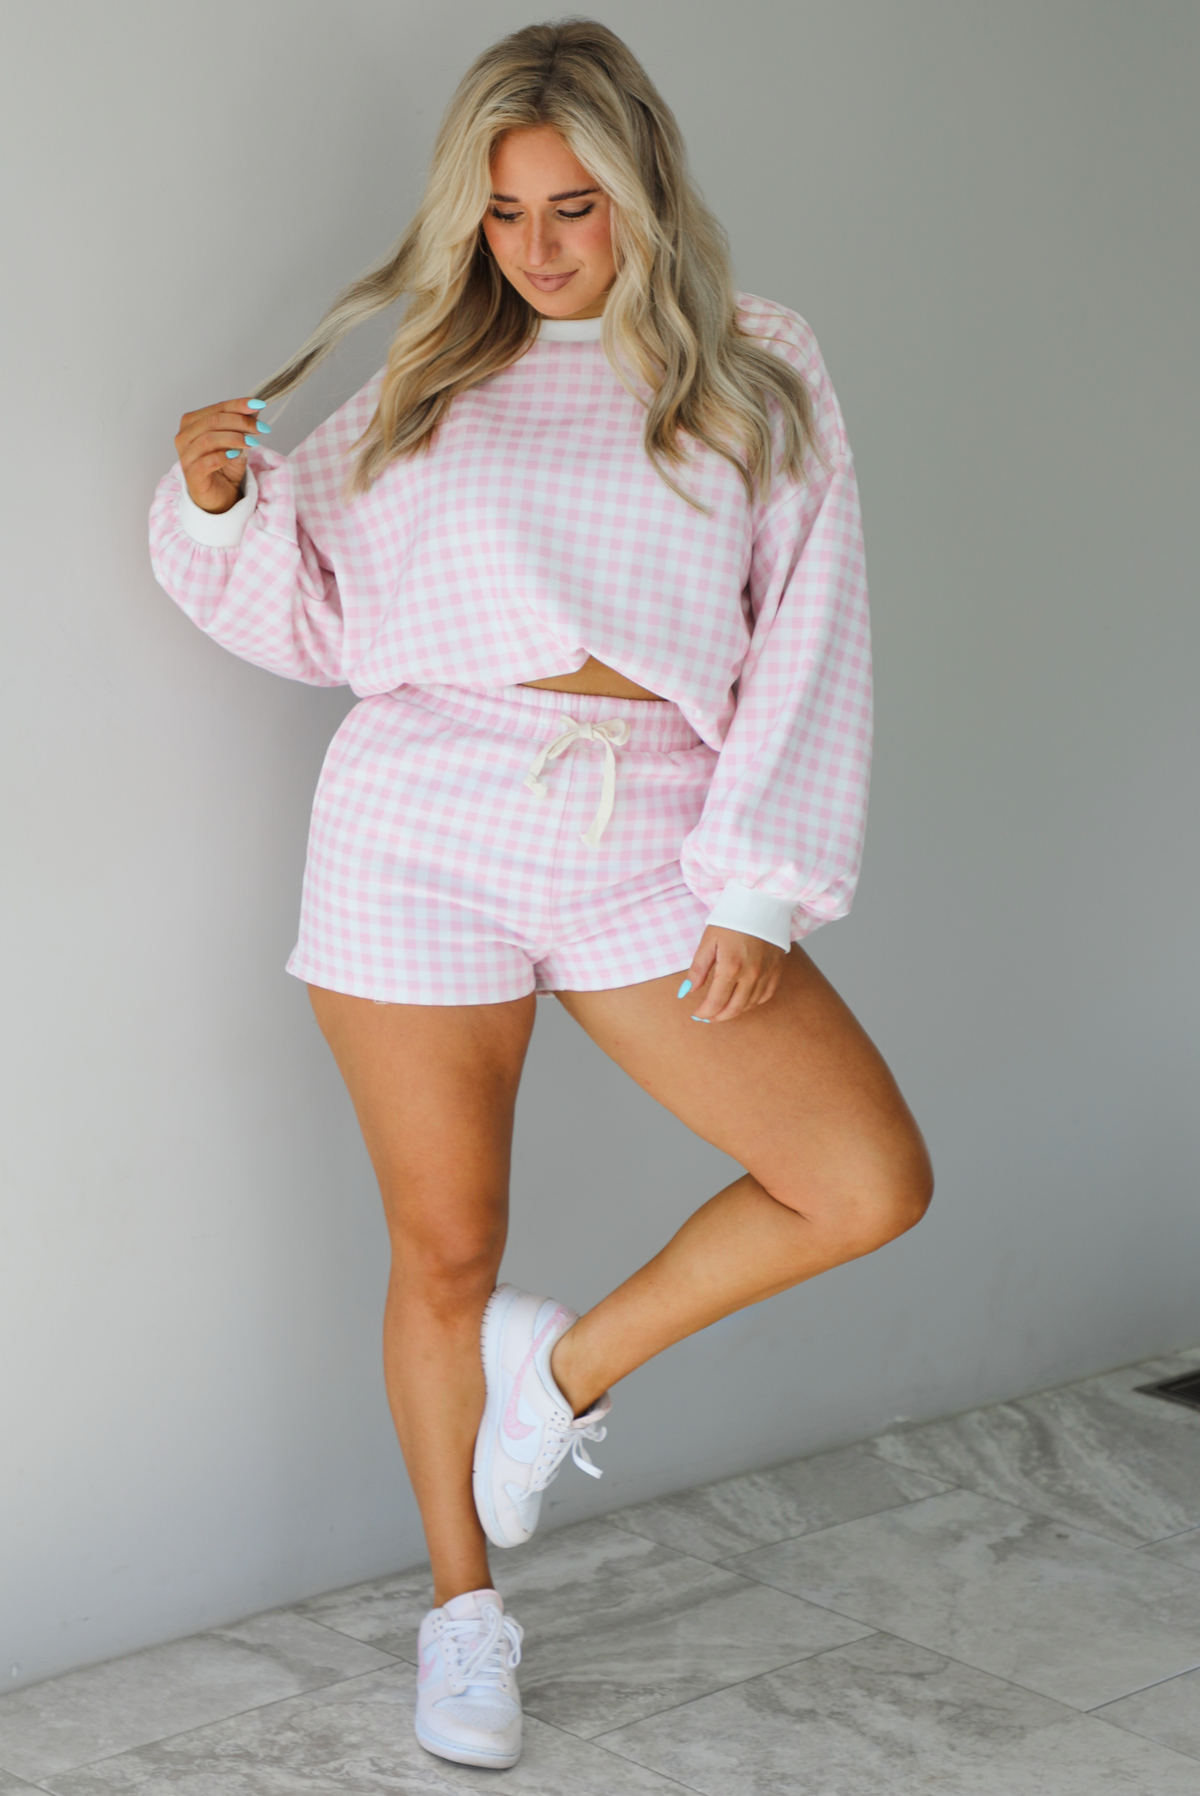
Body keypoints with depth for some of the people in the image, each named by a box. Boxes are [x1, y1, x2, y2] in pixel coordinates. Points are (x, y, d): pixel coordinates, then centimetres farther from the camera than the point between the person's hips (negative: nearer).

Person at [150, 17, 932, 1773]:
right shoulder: (430, 381, 11)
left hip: (651, 853, 0)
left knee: (872, 1184, -10)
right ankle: (463, 1600, 28)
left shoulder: (757, 373, 7)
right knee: (446, 1252, 6)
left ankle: (571, 1362, 12)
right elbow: (315, 609, 15)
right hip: (423, 838, 0)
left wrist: (758, 886, -6)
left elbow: (807, 640, 1)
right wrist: (220, 505, -6)